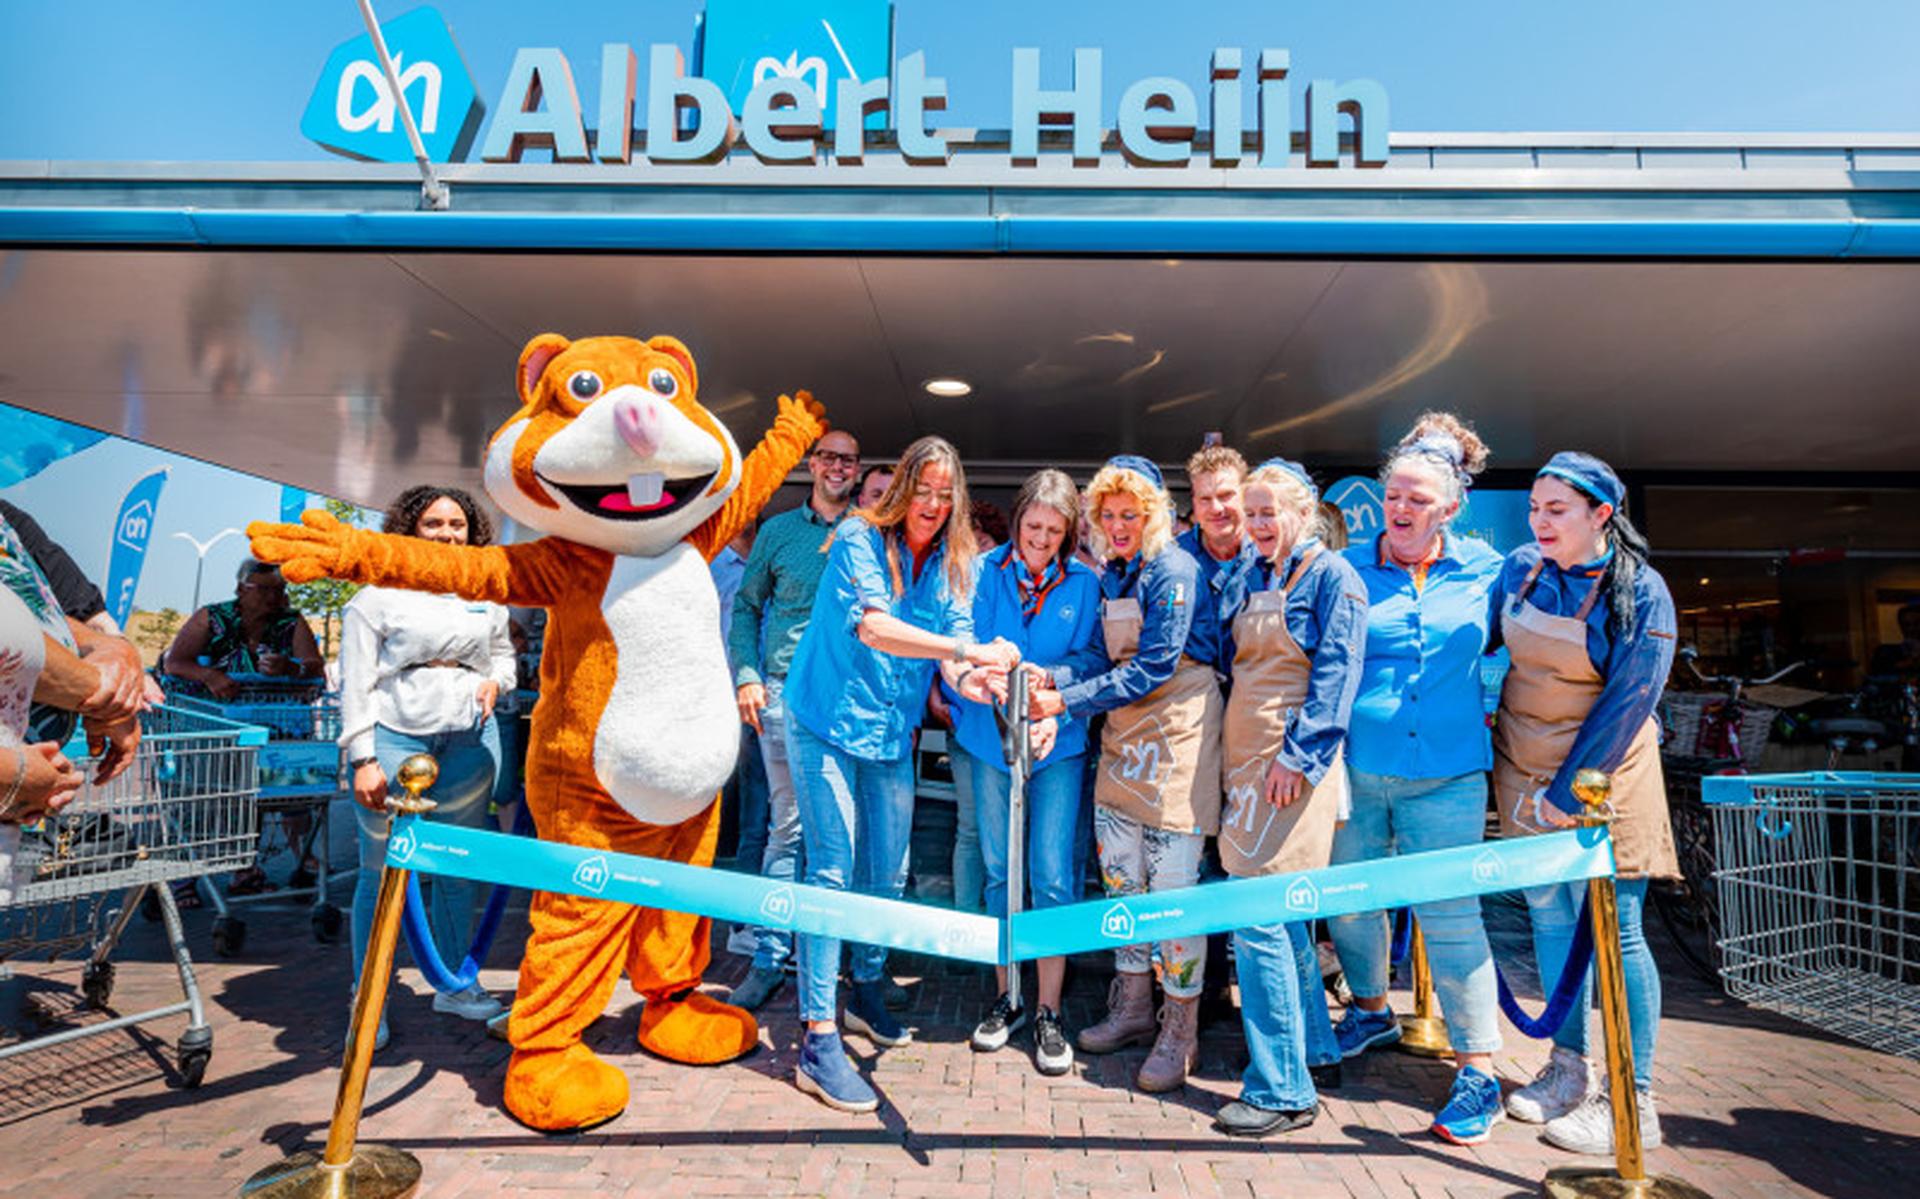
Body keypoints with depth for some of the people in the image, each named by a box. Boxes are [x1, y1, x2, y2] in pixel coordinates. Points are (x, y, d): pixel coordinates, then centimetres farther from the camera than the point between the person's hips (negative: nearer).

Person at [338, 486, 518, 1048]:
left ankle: (455, 985, 25)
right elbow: (356, 684, -2)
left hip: (469, 739, 4)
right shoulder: (377, 596, 1)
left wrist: (495, 681, 4)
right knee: (383, 870, 0)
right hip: (395, 738, -4)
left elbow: (505, 653, 27)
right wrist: (362, 759, -9)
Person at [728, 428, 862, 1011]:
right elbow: (746, 606, 12)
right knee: (787, 825, 3)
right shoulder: (779, 531, 9)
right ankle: (770, 957, 12)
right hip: (785, 694, 0)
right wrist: (747, 676, 0)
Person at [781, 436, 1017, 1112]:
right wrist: (964, 651, -37)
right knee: (832, 871, -7)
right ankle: (817, 1040, -2)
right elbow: (871, 626, -28)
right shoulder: (859, 538, -13)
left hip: (894, 731, 6)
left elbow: (955, 639, -5)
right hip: (828, 722, -5)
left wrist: (972, 678, -28)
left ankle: (865, 988, 34)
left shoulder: (953, 563, 5)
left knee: (887, 873, 11)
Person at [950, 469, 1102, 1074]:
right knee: (999, 871, 10)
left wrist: (1051, 676, -21)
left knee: (1052, 876, -2)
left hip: (1058, 740, -1)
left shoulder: (1083, 582, 0)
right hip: (990, 736, 2)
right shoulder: (986, 571, 1)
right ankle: (1005, 997, 25)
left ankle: (1049, 1013, 11)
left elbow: (1094, 656, -2)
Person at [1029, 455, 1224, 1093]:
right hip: (1123, 736, 8)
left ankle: (1179, 1030, 11)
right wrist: (1050, 678, -7)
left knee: (1173, 886, -3)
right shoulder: (1111, 574, 12)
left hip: (1176, 735, -8)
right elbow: (1109, 660, 11)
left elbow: (1152, 668, -18)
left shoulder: (1174, 570, -12)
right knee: (1120, 878, 11)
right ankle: (1132, 1008, 27)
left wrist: (1067, 701, -19)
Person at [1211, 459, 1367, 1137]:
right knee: (1280, 912, 16)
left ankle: (1281, 1090, 0)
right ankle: (1315, 1050, 31)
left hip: (1293, 762, -8)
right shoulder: (1254, 579, 17)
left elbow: (1336, 674, -13)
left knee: (1259, 917, -10)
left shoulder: (1331, 575, -5)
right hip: (1246, 757, 8)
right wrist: (1236, 757, 13)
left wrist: (1299, 755, -19)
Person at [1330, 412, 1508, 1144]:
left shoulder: (1483, 569, 3)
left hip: (1445, 772, -1)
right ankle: (1372, 1010, 40)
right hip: (1354, 765, 2)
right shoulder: (1348, 570, 1)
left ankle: (1479, 1072, 12)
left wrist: (1477, 692, 3)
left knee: (1448, 914, -2)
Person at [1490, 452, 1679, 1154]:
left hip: (1601, 772, -5)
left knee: (1612, 930, -3)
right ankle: (1570, 1068, 27)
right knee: (1549, 917, 12)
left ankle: (1635, 1104, 10)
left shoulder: (1640, 591, -14)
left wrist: (1564, 795, -15)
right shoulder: (1520, 568, -1)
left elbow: (1626, 705, -16)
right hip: (1522, 768, 5)